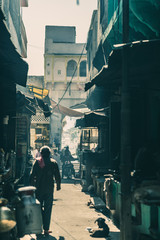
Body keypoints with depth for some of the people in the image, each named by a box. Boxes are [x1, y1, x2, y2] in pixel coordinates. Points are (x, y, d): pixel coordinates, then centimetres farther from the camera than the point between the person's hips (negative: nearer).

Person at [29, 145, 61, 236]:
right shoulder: (53, 163, -3)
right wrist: (58, 185, 14)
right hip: (49, 189, -1)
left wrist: (32, 185, 10)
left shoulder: (37, 162, -1)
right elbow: (57, 176, 0)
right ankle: (46, 229, 3)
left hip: (38, 188, 1)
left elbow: (32, 175, 0)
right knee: (47, 209, 4)